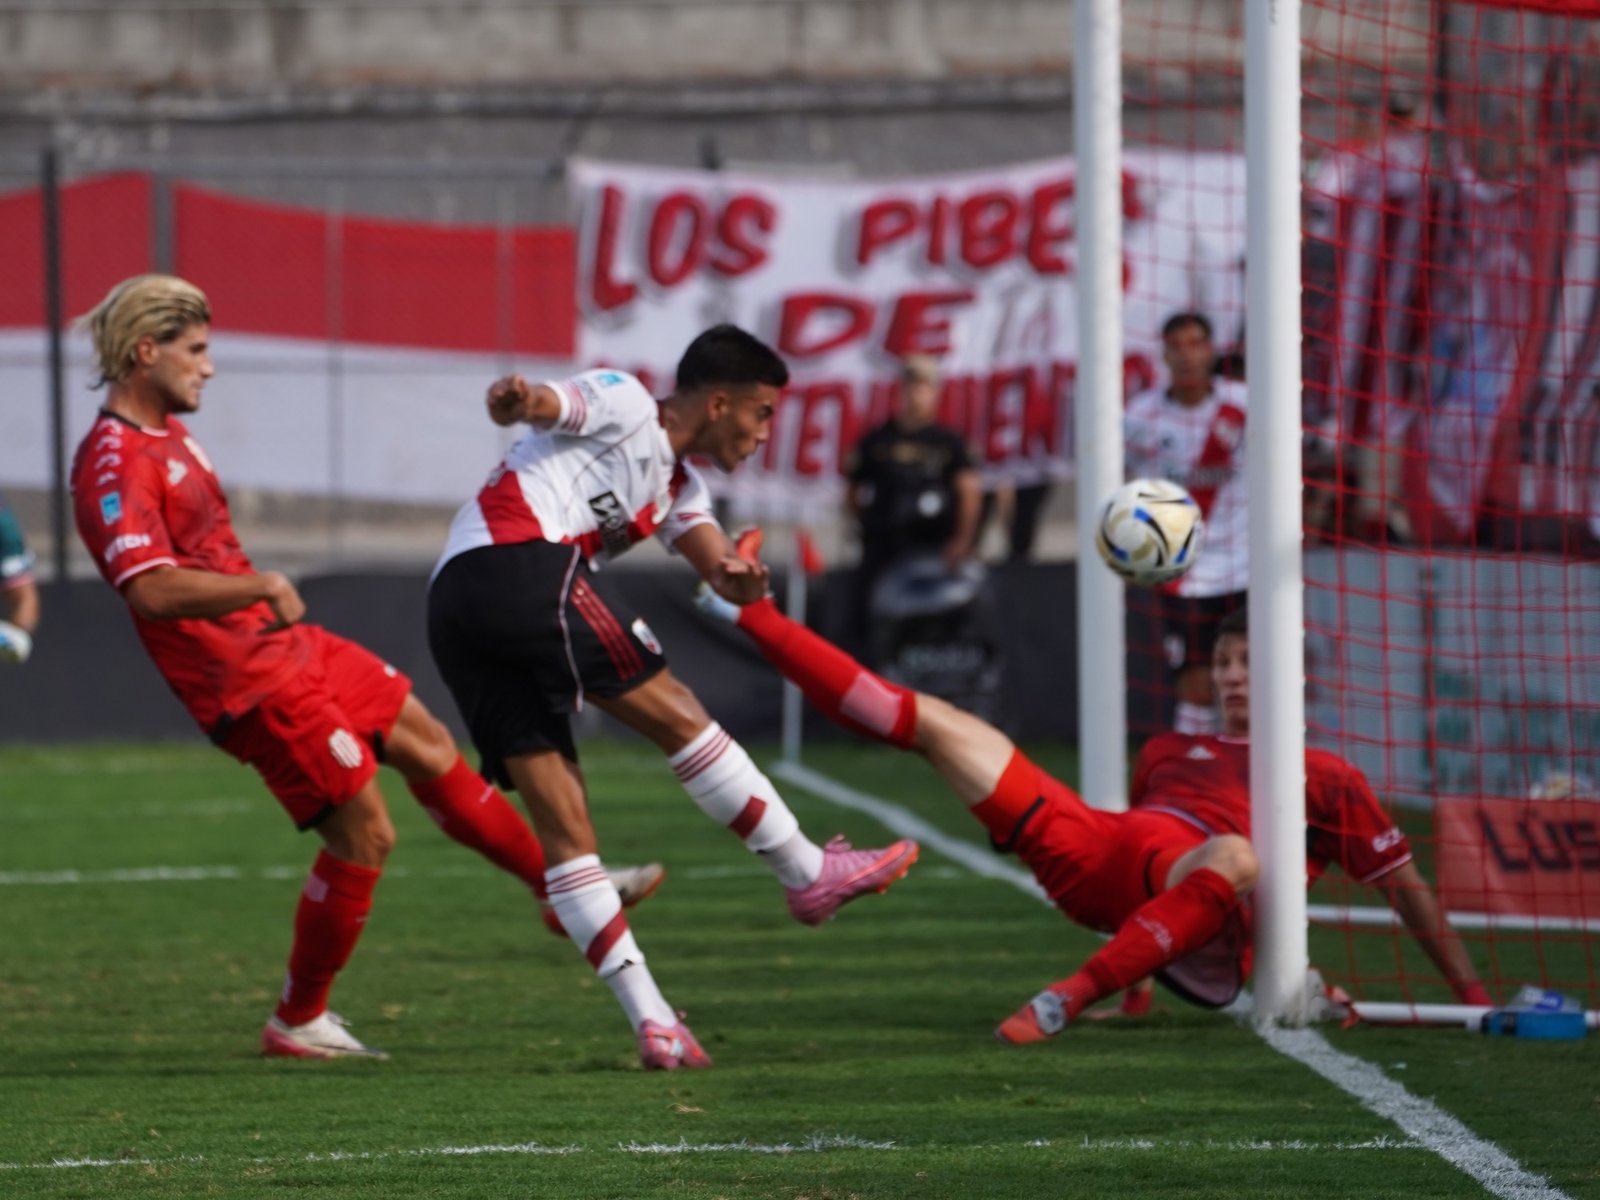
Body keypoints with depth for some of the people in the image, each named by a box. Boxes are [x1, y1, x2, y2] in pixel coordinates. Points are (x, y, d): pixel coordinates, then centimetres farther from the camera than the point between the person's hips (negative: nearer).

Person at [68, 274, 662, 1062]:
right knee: (364, 833, -5)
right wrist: (264, 586, -27)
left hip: (289, 646, 10)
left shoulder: (166, 432, 11)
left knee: (426, 744, 17)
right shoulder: (113, 466, -21)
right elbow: (153, 589, -34)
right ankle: (298, 1021, 9)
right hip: (254, 684, -10)